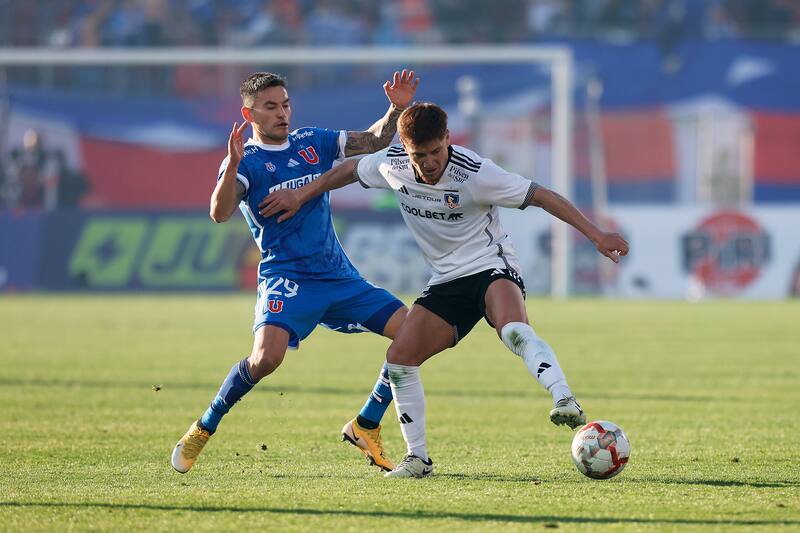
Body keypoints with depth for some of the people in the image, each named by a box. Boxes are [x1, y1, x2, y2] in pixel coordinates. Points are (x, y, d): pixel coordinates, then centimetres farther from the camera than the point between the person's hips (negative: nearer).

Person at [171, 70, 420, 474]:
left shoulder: (312, 142, 12)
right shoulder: (245, 161, -5)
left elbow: (374, 141, 15)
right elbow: (220, 213, -22)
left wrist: (396, 110, -3)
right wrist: (233, 165, -37)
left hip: (339, 276, 6)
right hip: (286, 278, -6)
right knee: (266, 357, -30)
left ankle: (365, 427, 9)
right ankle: (203, 429, -7)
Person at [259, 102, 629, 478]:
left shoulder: (475, 173, -23)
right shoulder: (392, 165, -7)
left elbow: (541, 196, -19)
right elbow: (349, 171, 16)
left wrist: (596, 235, -22)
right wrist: (300, 197, 21)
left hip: (491, 266, -6)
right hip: (447, 281, 6)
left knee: (513, 330, -39)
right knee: (399, 358, -6)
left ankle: (565, 402, -50)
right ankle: (417, 458, 5)